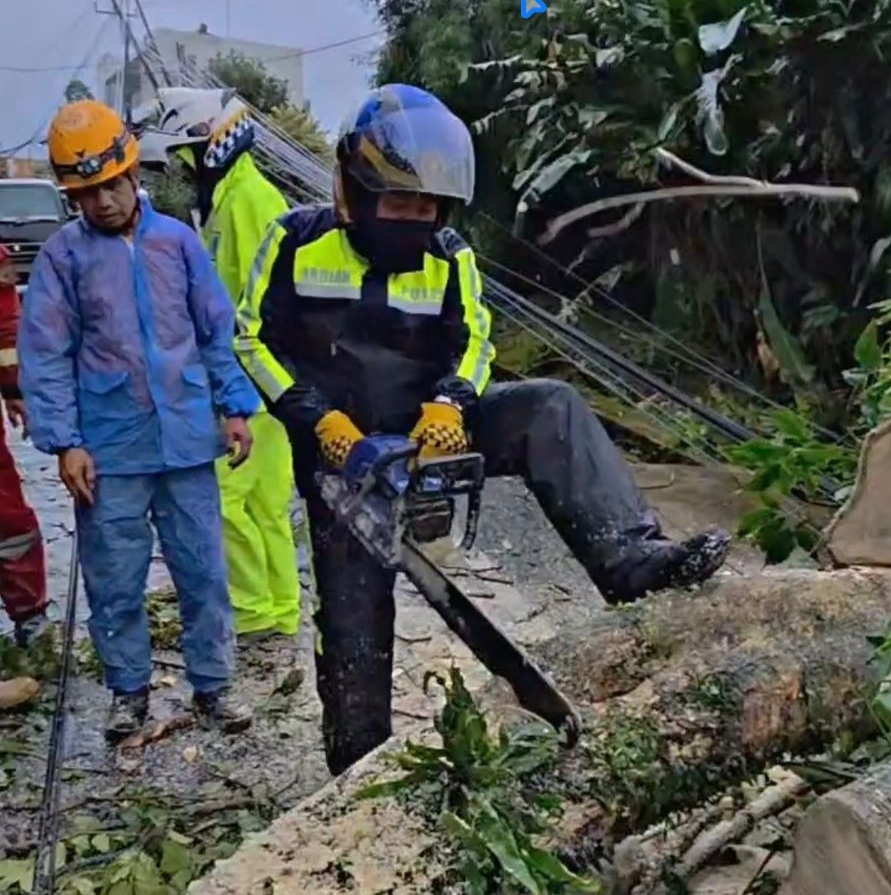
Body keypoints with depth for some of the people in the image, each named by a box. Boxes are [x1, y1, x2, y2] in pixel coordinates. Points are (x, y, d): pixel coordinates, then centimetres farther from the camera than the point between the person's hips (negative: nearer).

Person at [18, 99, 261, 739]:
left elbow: (218, 331, 8)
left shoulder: (178, 240, 3)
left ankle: (213, 686, 23)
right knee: (115, 583, 10)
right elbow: (46, 357, -3)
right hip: (109, 451, -1)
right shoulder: (61, 255, -2)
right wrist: (65, 442, -9)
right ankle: (129, 691, 28)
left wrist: (234, 407, 3)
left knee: (204, 573, 9)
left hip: (188, 441, 1)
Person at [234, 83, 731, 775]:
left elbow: (471, 343, 0)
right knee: (354, 619, 0)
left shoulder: (449, 256, 1)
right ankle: (357, 765, 18)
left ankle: (629, 558, -35)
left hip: (425, 432, 2)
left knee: (550, 408, -23)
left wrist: (448, 406, -23)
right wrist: (321, 419, -17)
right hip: (343, 453, -2)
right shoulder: (298, 242, -6)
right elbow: (256, 340, -5)